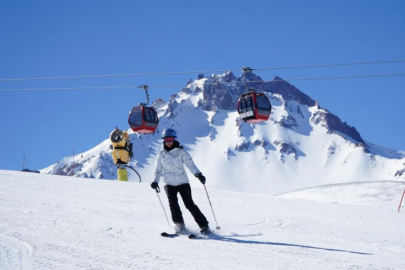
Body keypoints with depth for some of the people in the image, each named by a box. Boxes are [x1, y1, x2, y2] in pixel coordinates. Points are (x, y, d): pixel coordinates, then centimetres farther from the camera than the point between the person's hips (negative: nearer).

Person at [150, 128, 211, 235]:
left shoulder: (181, 152, 0)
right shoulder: (161, 154, 8)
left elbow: (190, 163, -10)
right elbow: (158, 170, 12)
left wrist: (198, 174, -27)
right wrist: (155, 181, -6)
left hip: (183, 182, -2)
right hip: (169, 183, 2)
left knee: (189, 204, -8)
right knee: (173, 203, -19)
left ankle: (204, 225, -1)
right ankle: (179, 224, -4)